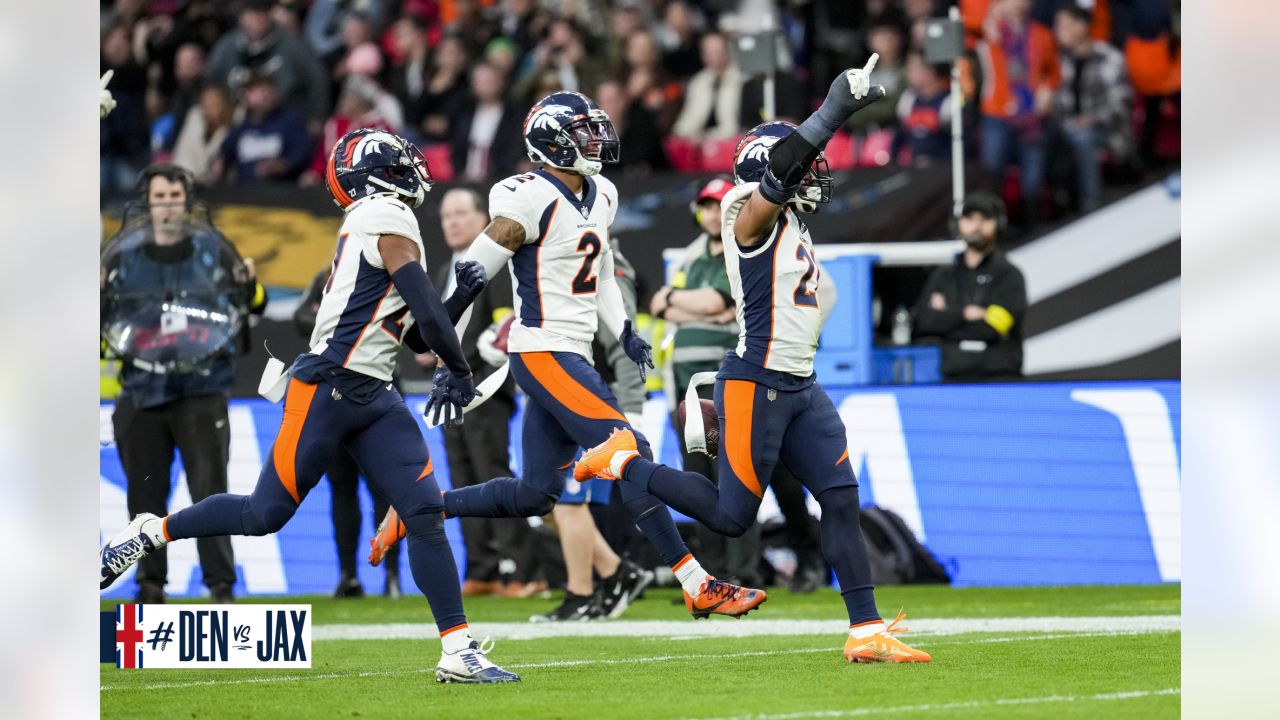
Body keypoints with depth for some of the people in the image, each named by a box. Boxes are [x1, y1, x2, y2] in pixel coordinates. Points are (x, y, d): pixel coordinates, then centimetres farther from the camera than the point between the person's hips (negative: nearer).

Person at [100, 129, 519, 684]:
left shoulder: (374, 225, 19)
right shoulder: (389, 220, -9)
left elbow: (417, 336, 23)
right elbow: (428, 313, -13)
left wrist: (461, 296, 10)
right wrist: (461, 373, 1)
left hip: (373, 399, 9)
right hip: (328, 389, -9)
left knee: (426, 514, -4)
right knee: (267, 514, 0)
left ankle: (458, 652, -8)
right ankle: (152, 532, 21)